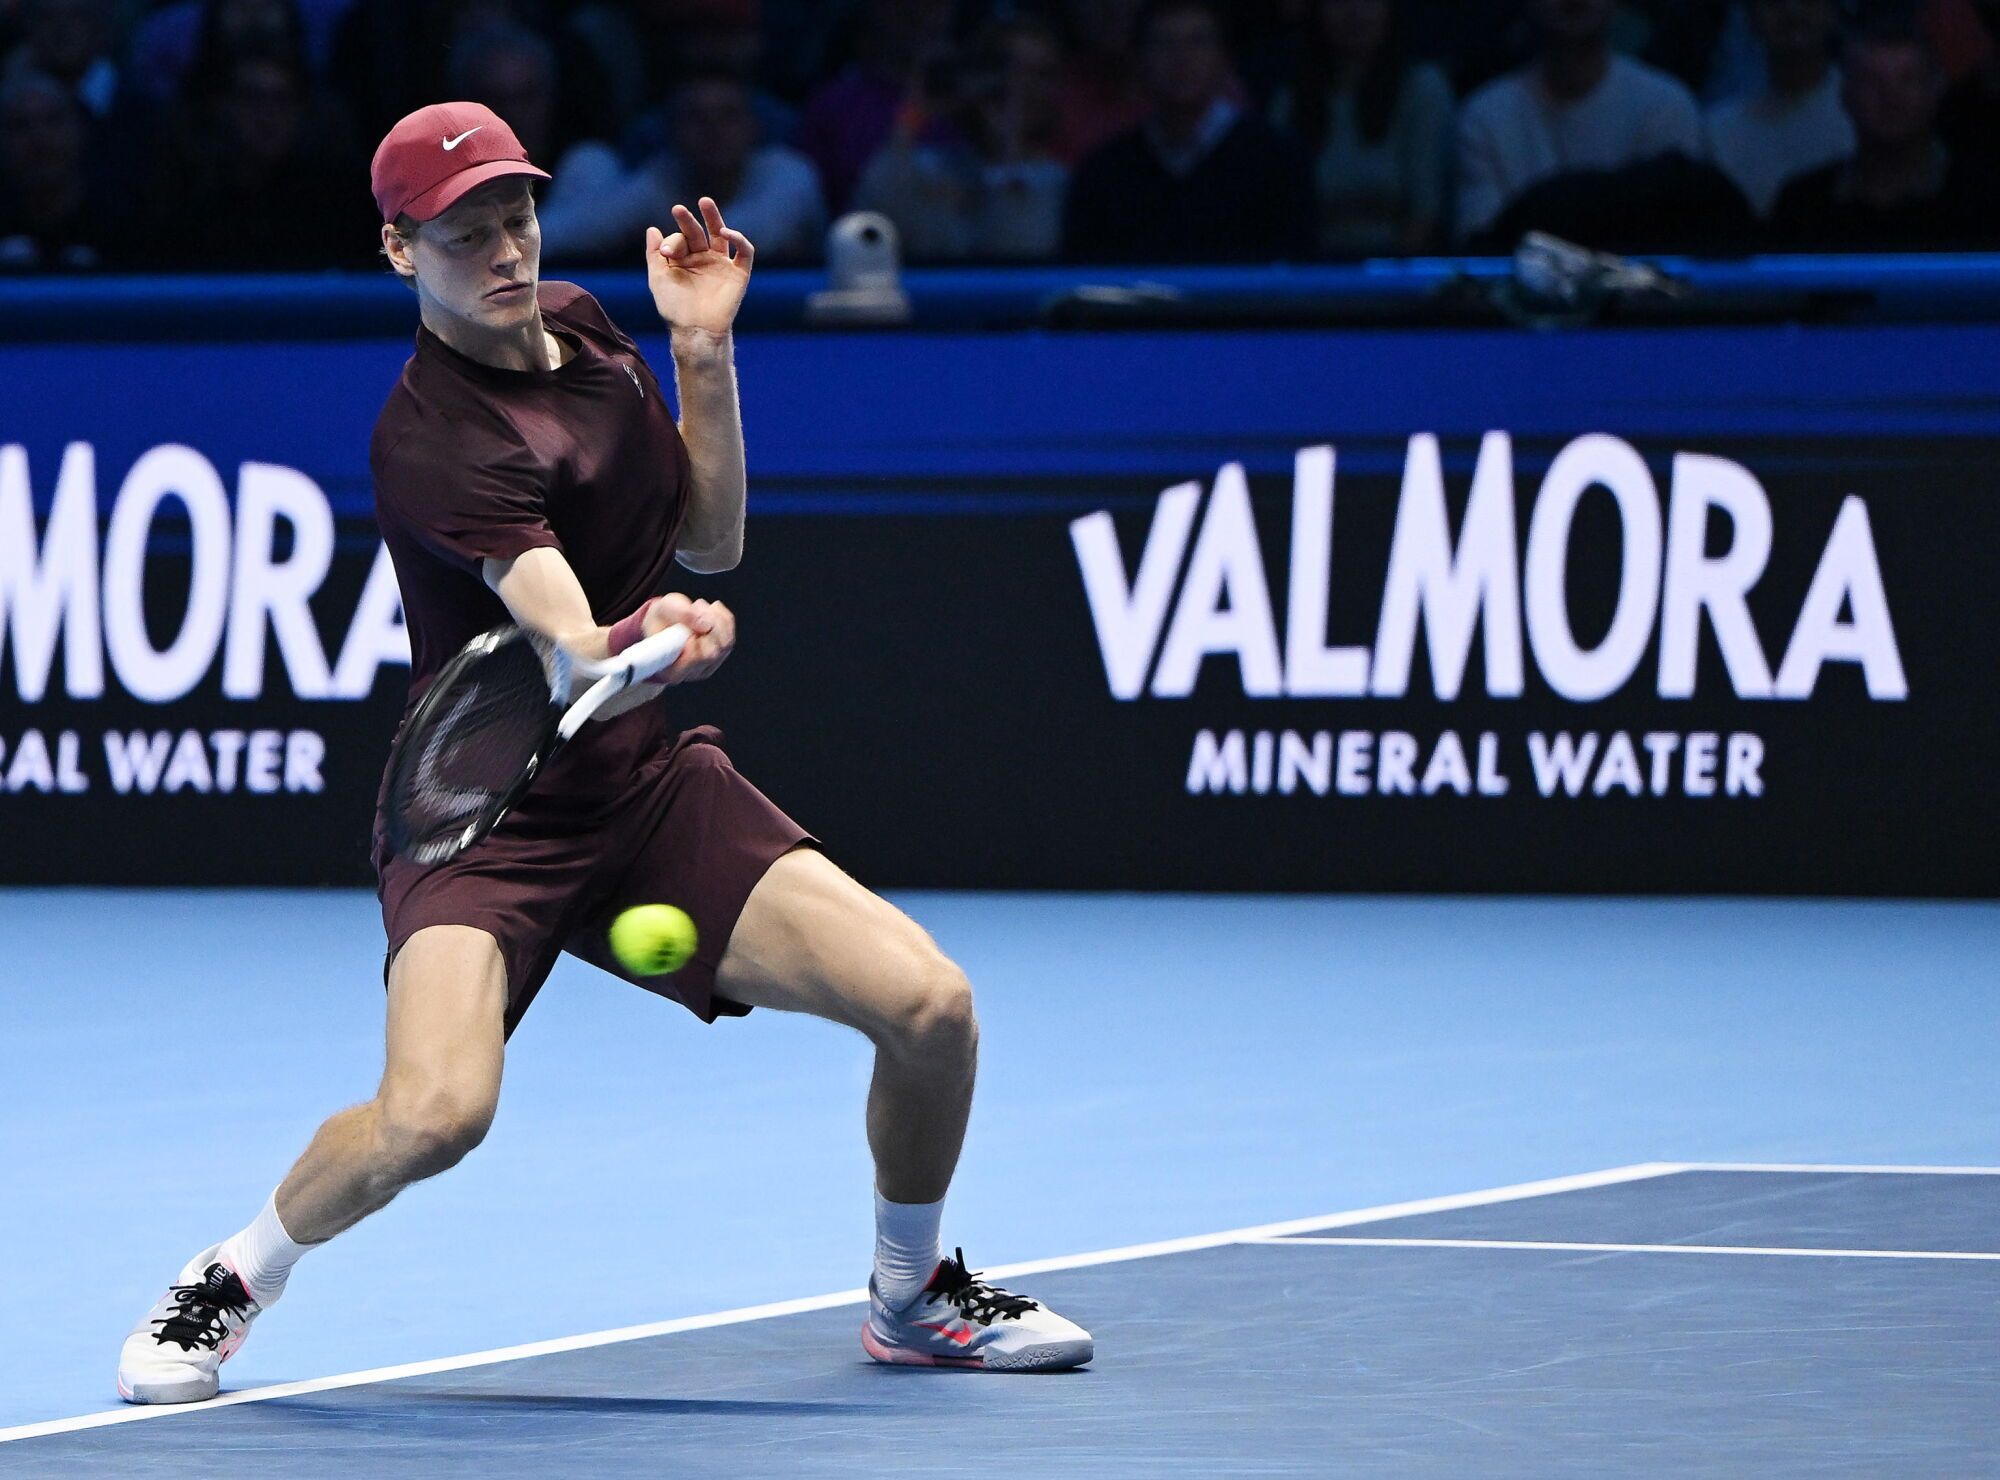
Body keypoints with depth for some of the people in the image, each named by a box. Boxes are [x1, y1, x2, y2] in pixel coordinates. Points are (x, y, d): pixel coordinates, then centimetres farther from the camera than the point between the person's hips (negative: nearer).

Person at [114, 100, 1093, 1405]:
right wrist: (650, 646, -56)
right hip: (490, 800, -7)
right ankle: (235, 1279, 1)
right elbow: (570, 647, -33)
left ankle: (913, 1295, 21)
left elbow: (708, 539, 11)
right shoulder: (431, 439, -22)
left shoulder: (583, 322, 4)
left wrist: (705, 351, -2)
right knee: (436, 1112, -31)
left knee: (930, 1006, -8)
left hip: (653, 784, 7)